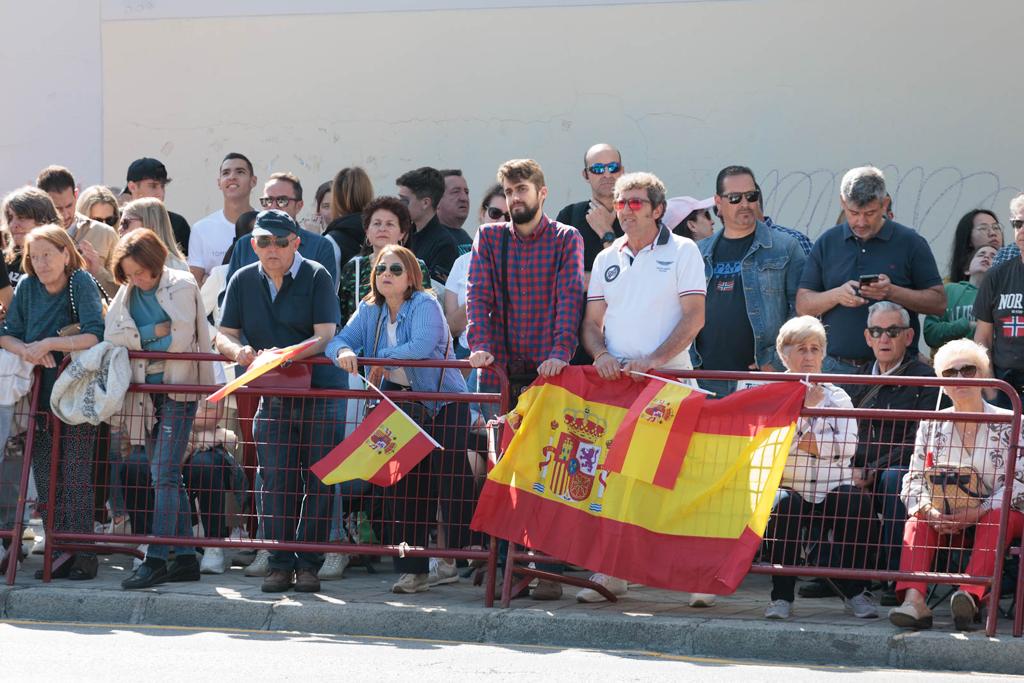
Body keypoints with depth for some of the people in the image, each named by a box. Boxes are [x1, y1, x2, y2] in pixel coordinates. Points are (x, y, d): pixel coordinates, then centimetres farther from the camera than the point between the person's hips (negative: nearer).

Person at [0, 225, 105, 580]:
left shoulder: (81, 283, -10)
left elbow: (94, 336, -21)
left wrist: (47, 344, -19)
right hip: (40, 396, 5)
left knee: (75, 478, -6)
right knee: (45, 479, 6)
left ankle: (84, 556, 0)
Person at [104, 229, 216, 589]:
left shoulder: (182, 286, -6)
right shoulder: (127, 293, 10)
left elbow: (181, 339, -14)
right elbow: (113, 336, -2)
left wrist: (136, 338, -3)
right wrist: (154, 332, -12)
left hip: (178, 388, -7)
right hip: (145, 392, 7)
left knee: (165, 474, -12)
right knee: (167, 477, 8)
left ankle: (156, 560, -15)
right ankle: (185, 557, 12)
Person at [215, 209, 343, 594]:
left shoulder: (316, 277, -6)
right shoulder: (244, 281, 7)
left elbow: (325, 336, -16)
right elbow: (223, 336, 5)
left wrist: (287, 353, -32)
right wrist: (237, 350, -19)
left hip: (321, 393, -3)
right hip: (272, 397, 4)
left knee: (318, 482, -4)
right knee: (275, 482, -1)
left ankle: (308, 565, 2)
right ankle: (280, 564, 5)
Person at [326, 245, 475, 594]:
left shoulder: (425, 306, -13)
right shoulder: (369, 311, 7)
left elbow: (422, 346, -28)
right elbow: (341, 340, -3)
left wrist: (380, 359, -18)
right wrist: (343, 352, -27)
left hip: (444, 404, -6)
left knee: (450, 481, -9)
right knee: (406, 486, 5)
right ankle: (412, 569, 8)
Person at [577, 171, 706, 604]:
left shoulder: (682, 252, 3)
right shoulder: (607, 259, 17)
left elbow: (694, 316, -5)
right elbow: (591, 321, 15)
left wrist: (655, 359, -17)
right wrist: (601, 354, -7)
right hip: (615, 381, 4)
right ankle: (610, 572, 0)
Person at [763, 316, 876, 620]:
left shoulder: (837, 397, 16)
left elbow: (847, 446, 0)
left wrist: (814, 444, -7)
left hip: (832, 490, 1)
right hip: (790, 487, -1)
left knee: (857, 500, -32)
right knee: (783, 504, -37)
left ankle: (854, 591, -19)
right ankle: (781, 596, -27)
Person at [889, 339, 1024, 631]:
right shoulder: (931, 425, 11)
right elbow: (914, 480, 3)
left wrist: (973, 514, -22)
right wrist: (930, 512, -20)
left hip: (996, 512, -3)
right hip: (945, 517, 3)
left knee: (996, 519, -35)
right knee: (918, 520, -27)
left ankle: (971, 596, -56)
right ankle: (913, 599, -49)